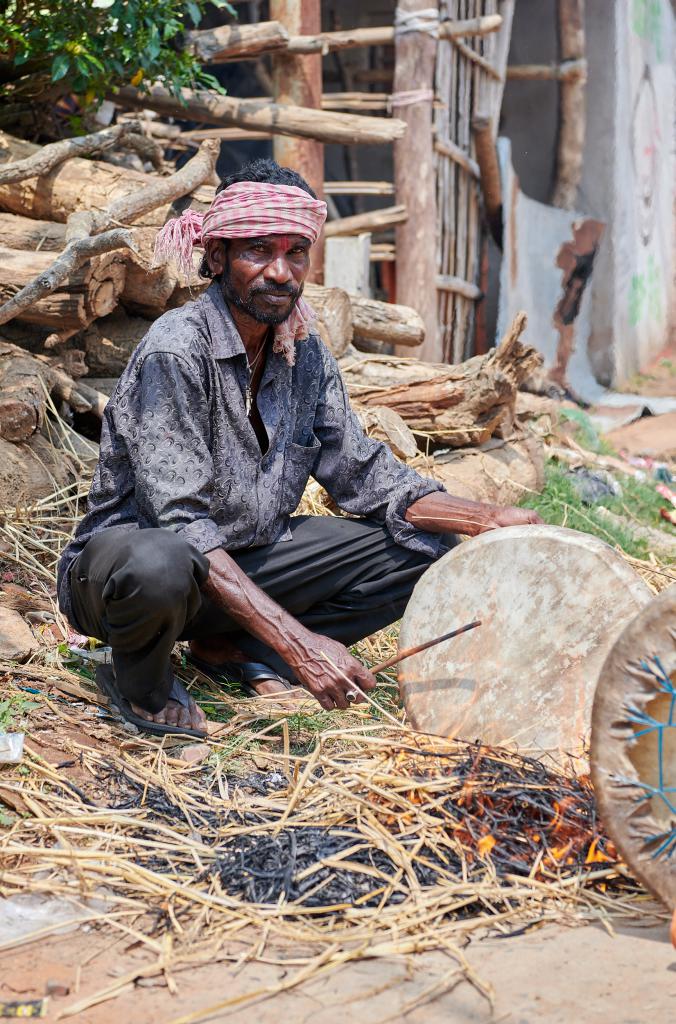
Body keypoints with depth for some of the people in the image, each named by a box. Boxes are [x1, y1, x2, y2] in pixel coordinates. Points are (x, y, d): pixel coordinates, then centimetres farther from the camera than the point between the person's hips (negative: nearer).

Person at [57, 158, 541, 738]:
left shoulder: (306, 355, 0)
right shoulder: (176, 350, -23)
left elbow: (365, 477, 3)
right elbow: (181, 522, -30)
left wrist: (490, 521, -11)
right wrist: (298, 643, -37)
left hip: (249, 555, 7)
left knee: (428, 550, -2)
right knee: (160, 568, -43)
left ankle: (234, 648, 2)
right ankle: (138, 677, -6)